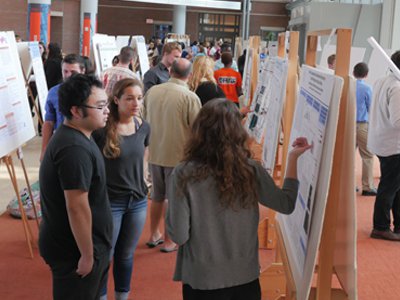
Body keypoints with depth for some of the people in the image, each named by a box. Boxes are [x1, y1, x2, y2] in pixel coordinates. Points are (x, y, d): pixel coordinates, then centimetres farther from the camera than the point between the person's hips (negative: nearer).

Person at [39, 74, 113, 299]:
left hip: (68, 243, 10)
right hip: (74, 249, -10)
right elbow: (77, 207, -27)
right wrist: (87, 256, -20)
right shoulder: (75, 149, -27)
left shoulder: (73, 136, 7)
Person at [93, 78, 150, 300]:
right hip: (109, 202, -5)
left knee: (126, 255, 18)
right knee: (104, 256, 7)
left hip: (138, 201, 5)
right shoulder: (101, 128, -19)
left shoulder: (144, 127, -1)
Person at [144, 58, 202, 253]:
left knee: (157, 196, 20)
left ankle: (153, 235, 33)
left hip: (154, 153, 5)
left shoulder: (152, 91, -3)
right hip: (178, 154, -5)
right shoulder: (190, 97, -19)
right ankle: (169, 241, 20)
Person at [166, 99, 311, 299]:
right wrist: (293, 158, 11)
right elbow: (286, 204, 5)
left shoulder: (184, 174, -17)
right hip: (245, 277, 2)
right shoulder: (251, 170, -9)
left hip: (202, 282, -2)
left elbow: (178, 235, -15)